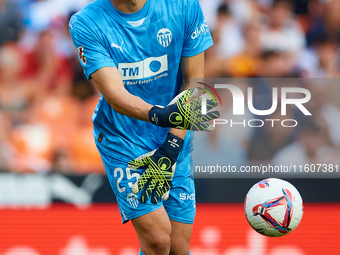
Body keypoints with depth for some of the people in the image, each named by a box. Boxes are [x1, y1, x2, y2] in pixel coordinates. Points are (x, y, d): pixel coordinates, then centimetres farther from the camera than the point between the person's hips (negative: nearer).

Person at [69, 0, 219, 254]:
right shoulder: (86, 24, -14)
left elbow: (193, 81, -3)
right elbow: (114, 94, -23)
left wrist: (170, 150, -11)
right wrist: (159, 115, -44)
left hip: (173, 141, 3)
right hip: (121, 141, -3)